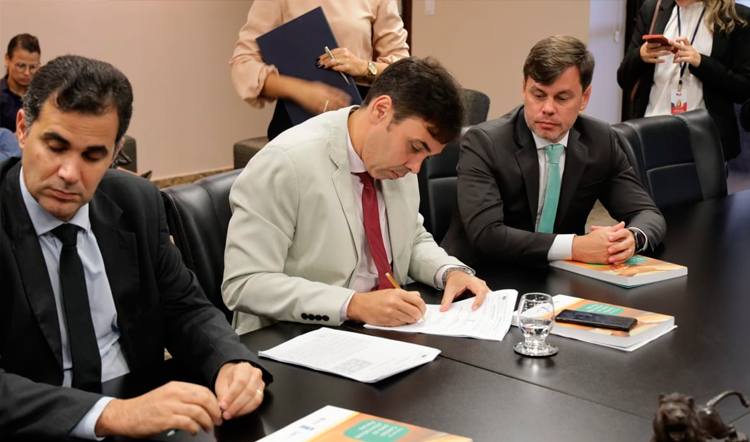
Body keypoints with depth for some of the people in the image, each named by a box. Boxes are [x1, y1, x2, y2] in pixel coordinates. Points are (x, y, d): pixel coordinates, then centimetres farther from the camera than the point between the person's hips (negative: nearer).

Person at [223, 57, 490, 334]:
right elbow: (244, 284, -21)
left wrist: (451, 272, -4)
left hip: (385, 329, 5)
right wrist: (354, 305, -28)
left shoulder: (396, 157, 2)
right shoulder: (284, 163, -19)